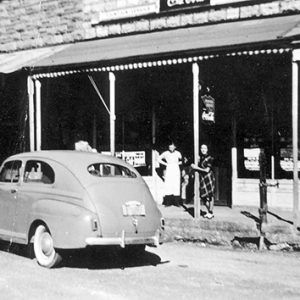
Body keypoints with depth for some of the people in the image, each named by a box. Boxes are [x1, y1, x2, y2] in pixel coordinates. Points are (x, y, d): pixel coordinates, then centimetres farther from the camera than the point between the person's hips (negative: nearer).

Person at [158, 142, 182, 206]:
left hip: (176, 169, 1)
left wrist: (178, 163, 2)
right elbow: (159, 159, 9)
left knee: (176, 185, -3)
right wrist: (165, 164, 2)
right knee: (168, 185, -6)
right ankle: (168, 202, -3)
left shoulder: (178, 153, 2)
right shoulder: (165, 153, 0)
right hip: (169, 169, -1)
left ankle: (176, 202, 2)